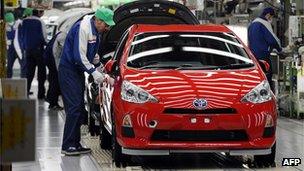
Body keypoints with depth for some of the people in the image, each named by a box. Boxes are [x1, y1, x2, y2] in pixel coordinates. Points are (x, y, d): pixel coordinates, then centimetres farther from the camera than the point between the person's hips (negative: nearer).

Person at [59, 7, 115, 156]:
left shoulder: (95, 31, 10)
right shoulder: (83, 28, -21)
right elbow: (79, 56, -24)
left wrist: (99, 67, 13)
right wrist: (94, 72, -20)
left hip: (78, 71, 10)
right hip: (69, 70, -10)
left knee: (79, 110, 9)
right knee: (74, 108, -14)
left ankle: (75, 144, 13)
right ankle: (68, 146, -14)